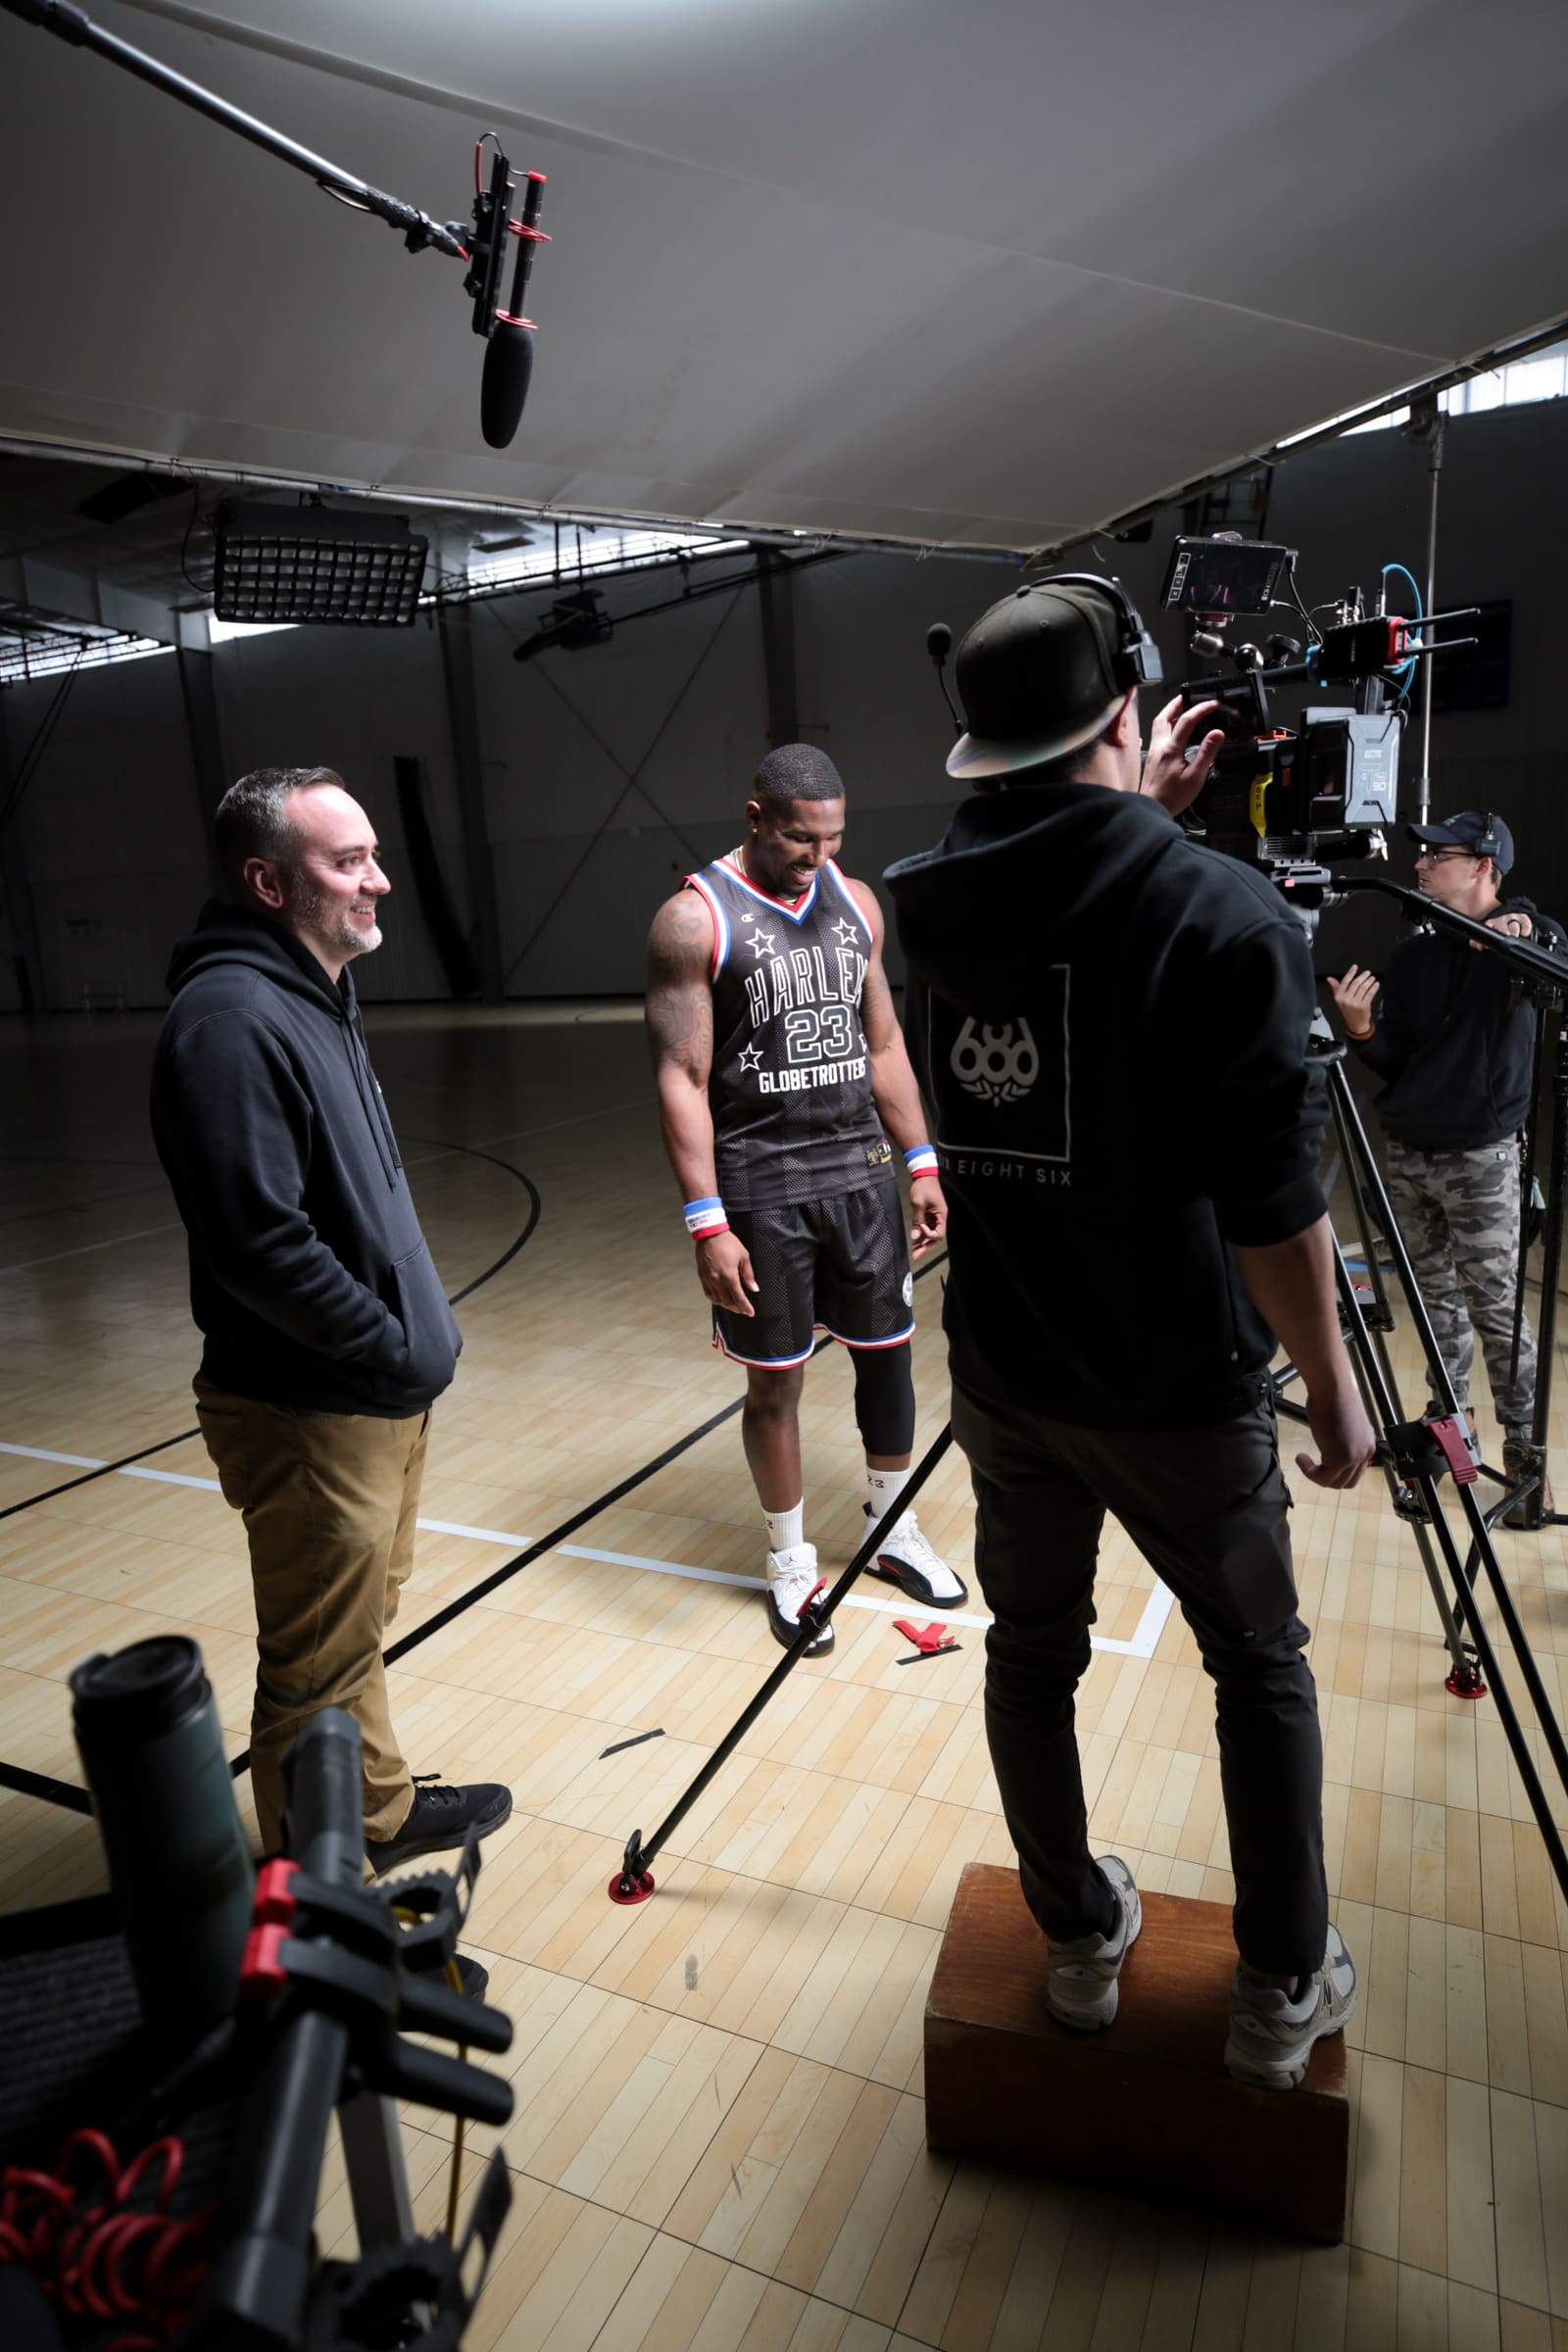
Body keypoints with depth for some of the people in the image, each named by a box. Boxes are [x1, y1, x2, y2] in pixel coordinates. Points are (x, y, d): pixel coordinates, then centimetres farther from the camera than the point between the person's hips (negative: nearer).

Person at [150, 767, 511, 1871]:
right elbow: (260, 1243, -27)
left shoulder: (315, 997, 12)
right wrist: (397, 1349, -16)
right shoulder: (231, 1018, -21)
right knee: (322, 1671, 7)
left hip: (382, 1395, 10)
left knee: (364, 1624, 24)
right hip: (312, 1412, -10)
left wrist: (417, 1336, 11)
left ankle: (380, 1812, 43)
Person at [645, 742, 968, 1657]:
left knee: (888, 1352, 13)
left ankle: (895, 1532, 35)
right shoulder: (694, 919, -10)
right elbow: (682, 1078, -12)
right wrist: (707, 1221, -16)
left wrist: (923, 1164, 9)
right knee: (776, 1379, 7)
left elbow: (883, 1043, 13)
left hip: (861, 1169, 5)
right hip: (761, 1187, -5)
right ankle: (792, 1563, 27)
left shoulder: (856, 902, 7)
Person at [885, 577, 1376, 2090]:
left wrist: (1135, 819, 24)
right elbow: (1273, 1205, -19)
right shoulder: (1225, 916, -19)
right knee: (1261, 1668, 19)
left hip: (1000, 1372, 4)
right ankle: (1284, 1994, 33)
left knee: (1031, 1648, 21)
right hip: (1177, 1395, -4)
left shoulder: (929, 902, -4)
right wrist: (1332, 1386, -5)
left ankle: (1079, 1942, 39)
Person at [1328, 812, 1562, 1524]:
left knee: (1495, 1306, -5)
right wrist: (1362, 1030, -12)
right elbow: (1394, 1063, 6)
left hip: (1482, 1158, -4)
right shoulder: (1410, 956, 8)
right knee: (1437, 1299, 12)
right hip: (1407, 1154, 4)